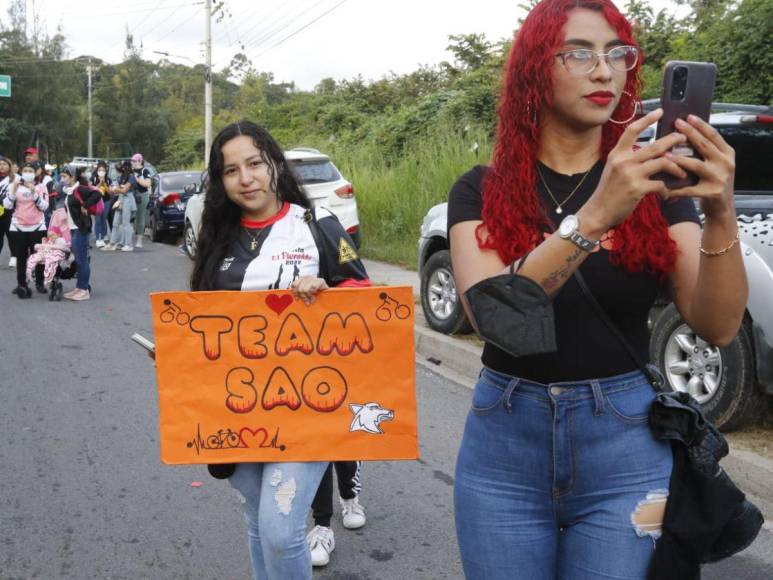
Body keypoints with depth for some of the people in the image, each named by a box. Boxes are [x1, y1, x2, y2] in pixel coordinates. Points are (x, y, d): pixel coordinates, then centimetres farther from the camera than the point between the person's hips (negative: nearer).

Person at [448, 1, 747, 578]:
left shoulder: (653, 182, 1)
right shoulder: (483, 190, -3)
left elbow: (717, 326, -10)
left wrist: (721, 216, -27)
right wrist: (594, 217, -32)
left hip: (626, 448, 1)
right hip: (504, 444, 0)